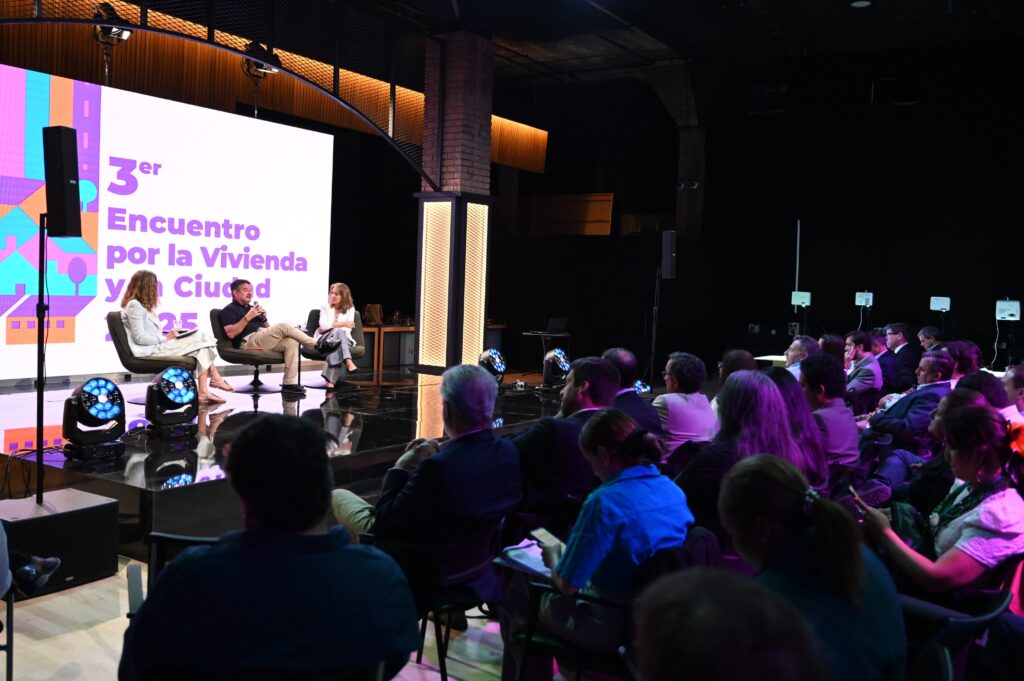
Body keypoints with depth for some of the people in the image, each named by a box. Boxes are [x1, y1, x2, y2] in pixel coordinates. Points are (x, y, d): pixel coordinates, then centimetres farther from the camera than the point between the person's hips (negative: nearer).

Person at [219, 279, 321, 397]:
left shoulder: (251, 308, 30)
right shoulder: (229, 310, 9)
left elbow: (267, 330, 27)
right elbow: (230, 333, -9)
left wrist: (264, 318, 7)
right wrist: (248, 317, -13)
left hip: (263, 341, 7)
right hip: (248, 342, -7)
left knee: (291, 342, -22)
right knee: (283, 327, -25)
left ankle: (289, 384, -28)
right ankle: (318, 345, -15)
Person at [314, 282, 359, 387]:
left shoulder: (350, 309, 9)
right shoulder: (325, 308, 9)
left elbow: (347, 330, -3)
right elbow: (323, 326, -8)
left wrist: (333, 325, -15)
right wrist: (342, 324, -13)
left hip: (343, 339, 1)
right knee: (338, 332, -35)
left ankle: (330, 378, -48)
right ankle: (348, 362, -58)